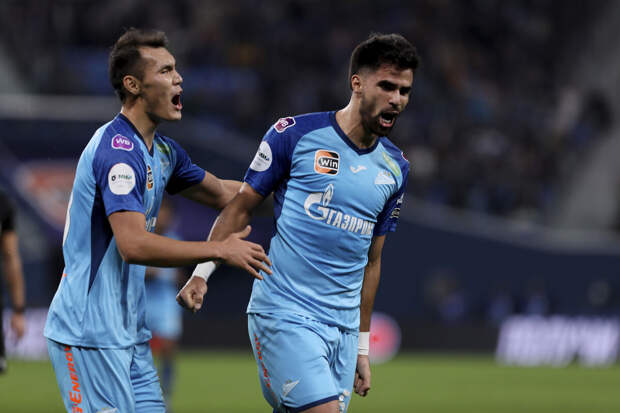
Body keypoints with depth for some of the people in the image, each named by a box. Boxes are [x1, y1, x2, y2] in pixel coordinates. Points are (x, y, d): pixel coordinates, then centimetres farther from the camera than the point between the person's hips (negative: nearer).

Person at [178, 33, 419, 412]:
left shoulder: (396, 168, 12)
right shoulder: (295, 134, -4)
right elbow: (241, 209, 3)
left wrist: (362, 345, 18)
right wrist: (201, 274, -5)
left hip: (343, 327, 5)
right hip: (284, 314, -5)